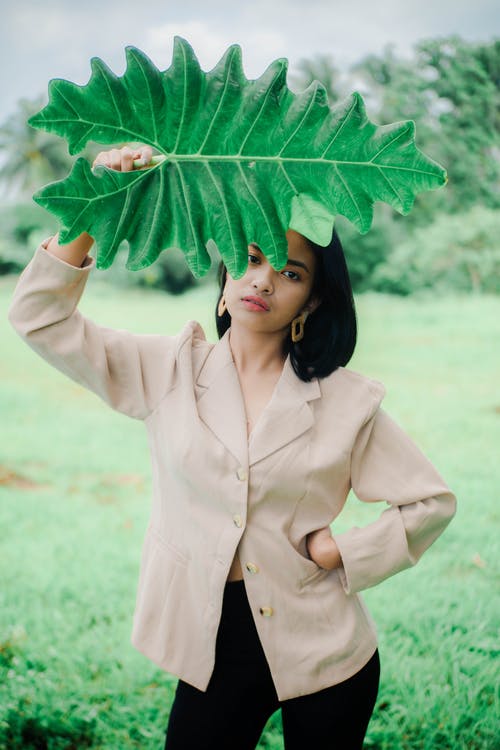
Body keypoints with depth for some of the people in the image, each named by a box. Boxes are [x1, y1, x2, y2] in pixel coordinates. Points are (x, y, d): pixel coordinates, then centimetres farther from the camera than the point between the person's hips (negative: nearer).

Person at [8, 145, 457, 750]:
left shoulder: (344, 399, -5)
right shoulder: (171, 371, -1)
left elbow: (432, 502, 2)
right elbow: (40, 317, -5)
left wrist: (338, 552, -9)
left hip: (322, 652, 0)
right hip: (214, 649, 1)